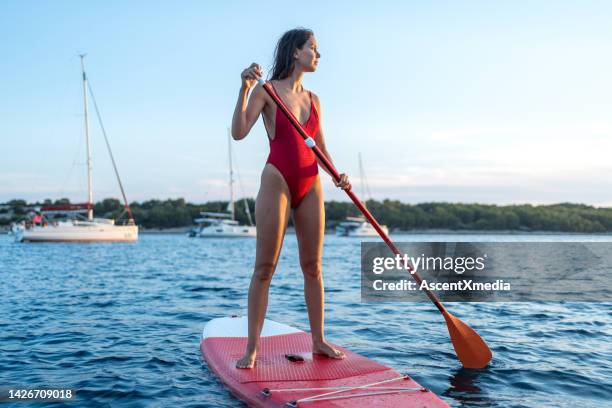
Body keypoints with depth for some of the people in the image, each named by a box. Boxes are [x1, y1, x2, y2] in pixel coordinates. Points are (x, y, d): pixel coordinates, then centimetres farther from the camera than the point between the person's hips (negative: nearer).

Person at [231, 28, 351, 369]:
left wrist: (338, 175, 0)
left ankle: (318, 340, 18)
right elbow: (239, 132, -12)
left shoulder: (313, 100, 15)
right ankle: (252, 348, 4)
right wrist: (245, 88, -21)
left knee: (313, 266, 8)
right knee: (265, 267, -4)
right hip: (277, 182, -5)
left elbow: (321, 147, 17)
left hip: (311, 186, 6)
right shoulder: (267, 90, -1)